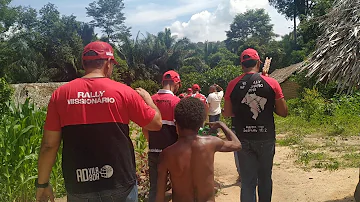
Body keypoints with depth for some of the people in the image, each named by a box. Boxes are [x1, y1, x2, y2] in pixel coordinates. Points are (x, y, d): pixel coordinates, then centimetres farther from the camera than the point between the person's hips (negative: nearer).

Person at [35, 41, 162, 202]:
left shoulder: (61, 94, -4)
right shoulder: (123, 92, -8)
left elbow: (49, 145, -2)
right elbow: (156, 123, 1)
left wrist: (42, 183, 9)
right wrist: (147, 97, 19)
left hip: (79, 187, 1)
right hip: (120, 184, -1)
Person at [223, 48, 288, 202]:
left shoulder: (233, 85, -4)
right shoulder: (272, 83, -7)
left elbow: (227, 113, 2)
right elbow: (283, 112, -4)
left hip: (244, 139, 0)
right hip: (266, 138, 0)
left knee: (247, 181, 8)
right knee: (265, 178, 17)